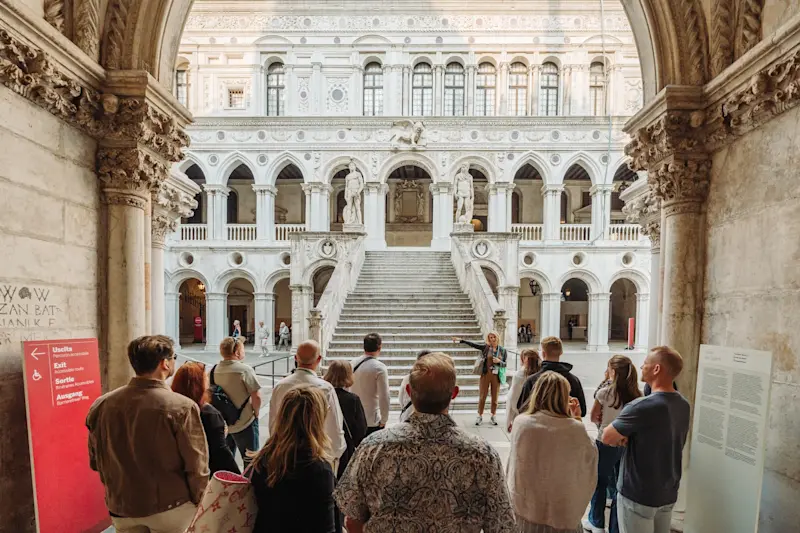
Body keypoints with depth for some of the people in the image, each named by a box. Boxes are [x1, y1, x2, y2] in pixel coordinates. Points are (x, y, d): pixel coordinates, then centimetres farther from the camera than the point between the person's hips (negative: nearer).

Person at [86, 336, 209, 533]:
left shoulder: (102, 405, -10)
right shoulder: (181, 407, -23)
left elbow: (96, 461, 4)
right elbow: (196, 467, -18)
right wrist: (198, 503, 0)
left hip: (122, 508, 4)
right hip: (170, 507, -4)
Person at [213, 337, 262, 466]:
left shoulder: (214, 370, -4)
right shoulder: (245, 369, -21)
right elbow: (256, 396, -22)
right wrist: (255, 413, -3)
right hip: (244, 424, -6)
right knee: (250, 461, 9)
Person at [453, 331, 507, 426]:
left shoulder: (503, 350, 1)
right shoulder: (485, 347, -2)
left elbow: (505, 364, 5)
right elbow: (473, 344, -9)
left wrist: (499, 361, -16)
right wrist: (461, 340, -17)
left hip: (496, 376, 1)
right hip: (485, 375, -1)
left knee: (495, 397, 9)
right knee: (482, 396, 4)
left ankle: (493, 416, 24)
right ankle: (480, 416, 15)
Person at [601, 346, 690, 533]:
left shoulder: (642, 406, -26)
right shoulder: (683, 405, 0)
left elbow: (607, 437, -19)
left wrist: (623, 436, -1)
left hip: (638, 494, -7)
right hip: (668, 493, 7)